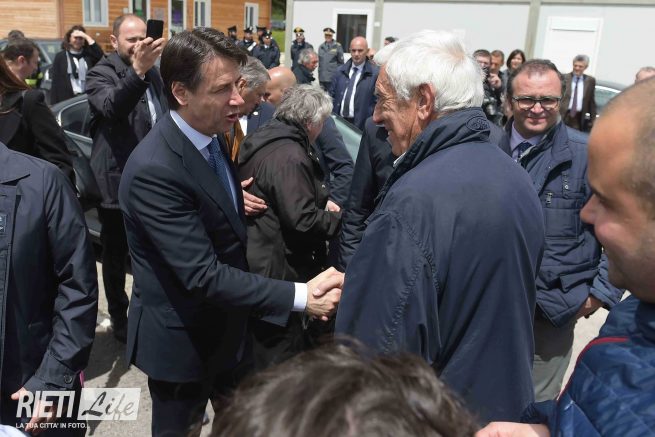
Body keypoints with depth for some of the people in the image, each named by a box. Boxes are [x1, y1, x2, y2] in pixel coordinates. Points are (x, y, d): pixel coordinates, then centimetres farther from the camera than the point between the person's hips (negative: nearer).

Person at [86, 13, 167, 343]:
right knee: (116, 256, 9)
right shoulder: (100, 74, -10)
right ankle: (119, 317, 25)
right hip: (118, 183, -6)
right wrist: (137, 70, -47)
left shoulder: (153, 73, 13)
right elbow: (112, 107, -33)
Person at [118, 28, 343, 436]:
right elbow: (202, 275, -31)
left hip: (226, 326, 8)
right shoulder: (153, 169, -29)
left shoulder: (211, 136, -1)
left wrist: (238, 203, -4)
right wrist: (300, 296, -31)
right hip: (181, 338, -7)